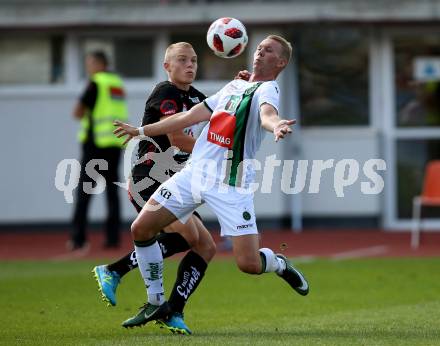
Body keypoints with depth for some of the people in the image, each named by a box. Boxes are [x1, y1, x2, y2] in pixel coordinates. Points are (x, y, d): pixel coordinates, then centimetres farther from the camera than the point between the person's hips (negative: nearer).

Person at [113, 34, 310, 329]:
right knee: (141, 229, 0)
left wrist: (275, 125, -53)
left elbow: (267, 113, -27)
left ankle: (279, 265, 22)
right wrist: (141, 131, 33)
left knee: (249, 263, -15)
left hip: (230, 183, -7)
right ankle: (156, 303, 17)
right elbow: (191, 116, 27)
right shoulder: (234, 86, 19)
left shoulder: (268, 89, -3)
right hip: (194, 172, 7)